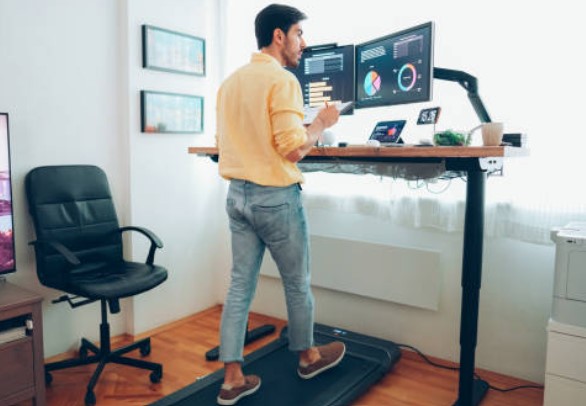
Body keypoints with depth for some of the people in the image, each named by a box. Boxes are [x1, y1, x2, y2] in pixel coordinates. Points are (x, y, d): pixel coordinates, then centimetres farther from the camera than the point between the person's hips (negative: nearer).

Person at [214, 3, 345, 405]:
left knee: (241, 284, 11)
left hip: (237, 194, 7)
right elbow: (293, 149, -21)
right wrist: (321, 123, -4)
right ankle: (309, 356, 35)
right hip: (275, 197, -7)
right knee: (297, 283, 13)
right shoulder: (282, 79, -14)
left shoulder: (230, 82, 12)